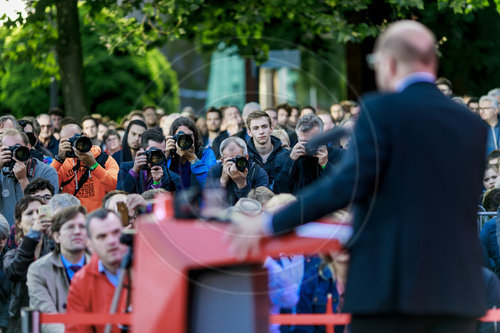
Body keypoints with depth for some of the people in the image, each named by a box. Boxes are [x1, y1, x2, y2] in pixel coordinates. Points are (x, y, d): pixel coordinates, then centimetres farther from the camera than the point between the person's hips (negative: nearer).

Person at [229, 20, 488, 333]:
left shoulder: (381, 110, -6)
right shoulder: (473, 124, 11)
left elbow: (348, 184, -13)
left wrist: (269, 224, -7)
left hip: (391, 284, -5)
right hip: (460, 291, 5)